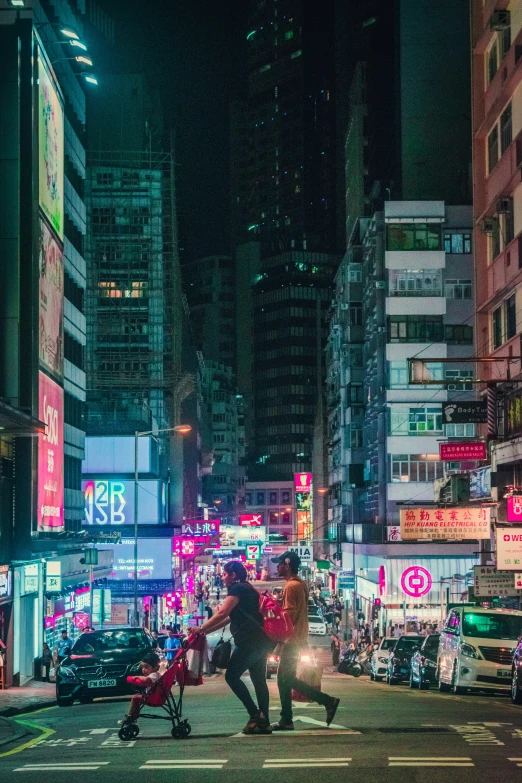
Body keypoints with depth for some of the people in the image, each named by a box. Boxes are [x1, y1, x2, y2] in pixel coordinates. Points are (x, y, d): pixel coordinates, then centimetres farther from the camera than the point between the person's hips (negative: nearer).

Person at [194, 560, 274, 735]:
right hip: (260, 641, 10)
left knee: (232, 676, -6)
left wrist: (201, 629, -12)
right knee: (259, 680, 7)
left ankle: (255, 714, -11)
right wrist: (205, 631, 18)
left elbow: (222, 614, -17)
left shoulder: (237, 589, -7)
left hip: (249, 641, -10)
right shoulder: (246, 589, 23)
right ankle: (264, 721, 4)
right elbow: (229, 618, 22)